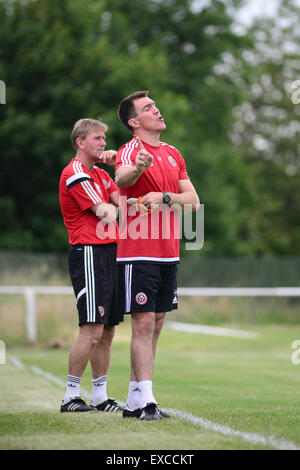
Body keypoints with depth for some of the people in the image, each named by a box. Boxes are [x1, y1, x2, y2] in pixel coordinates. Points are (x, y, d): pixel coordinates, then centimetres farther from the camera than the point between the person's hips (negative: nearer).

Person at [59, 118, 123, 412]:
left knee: (107, 331, 8)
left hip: (108, 254, 9)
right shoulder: (75, 174, -9)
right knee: (92, 330, -12)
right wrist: (113, 209, 5)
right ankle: (70, 397, -6)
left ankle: (100, 396, 14)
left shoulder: (100, 174, 20)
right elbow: (104, 211, -14)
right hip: (89, 253, -9)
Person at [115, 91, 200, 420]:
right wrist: (138, 168, -56)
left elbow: (193, 200, 7)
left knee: (156, 324, 9)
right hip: (138, 253, -7)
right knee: (144, 323, -11)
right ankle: (145, 401, -12)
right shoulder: (130, 150, -9)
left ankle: (134, 400, 15)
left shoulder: (172, 154, 14)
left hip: (168, 253, 8)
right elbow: (121, 178, -33)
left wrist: (164, 198, -12)